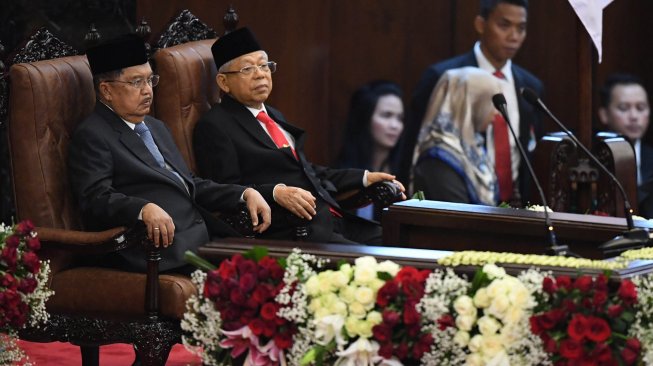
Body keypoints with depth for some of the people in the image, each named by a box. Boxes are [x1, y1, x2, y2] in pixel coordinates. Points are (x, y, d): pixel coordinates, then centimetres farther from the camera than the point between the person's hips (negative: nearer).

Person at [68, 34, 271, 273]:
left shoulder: (156, 128, 28)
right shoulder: (92, 137, -1)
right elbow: (96, 199, -15)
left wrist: (245, 194, 13)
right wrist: (144, 209, -33)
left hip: (201, 235, 9)